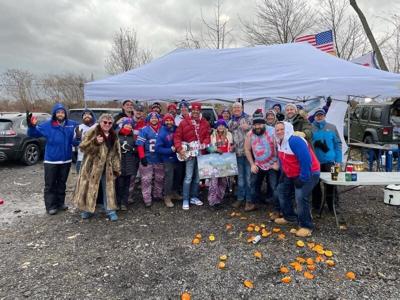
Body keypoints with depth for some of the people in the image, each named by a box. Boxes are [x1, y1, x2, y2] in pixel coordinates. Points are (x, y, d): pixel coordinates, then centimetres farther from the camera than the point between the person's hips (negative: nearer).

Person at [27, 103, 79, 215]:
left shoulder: (72, 124, -2)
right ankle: (51, 206, 13)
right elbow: (33, 134, -4)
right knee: (50, 184, 3)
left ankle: (60, 203, 29)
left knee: (62, 183, 16)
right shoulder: (47, 125, -6)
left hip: (66, 160, 3)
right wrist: (31, 126, -22)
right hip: (51, 160, -2)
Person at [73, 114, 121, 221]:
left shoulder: (114, 136, 8)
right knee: (90, 187, 5)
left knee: (109, 188, 8)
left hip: (107, 167, 4)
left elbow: (116, 153, 11)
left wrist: (117, 168, 6)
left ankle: (110, 210, 18)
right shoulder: (93, 132, -7)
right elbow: (82, 147, -11)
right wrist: (95, 142, -27)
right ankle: (87, 209, 23)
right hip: (92, 166, -4)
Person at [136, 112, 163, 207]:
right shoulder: (144, 130, -6)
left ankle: (157, 195, 32)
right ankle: (147, 199, 6)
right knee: (146, 180, -2)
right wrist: (142, 157, -16)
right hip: (147, 159, -4)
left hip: (159, 159, 4)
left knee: (159, 178, 15)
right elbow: (140, 144, -10)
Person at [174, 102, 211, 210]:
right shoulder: (184, 122, -3)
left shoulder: (205, 123, 8)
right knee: (188, 177, -5)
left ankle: (194, 197, 25)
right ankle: (185, 200, 4)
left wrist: (205, 144, -13)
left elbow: (207, 136, 7)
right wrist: (179, 148, -15)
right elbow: (177, 136, -4)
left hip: (201, 153, 4)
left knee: (197, 177, 12)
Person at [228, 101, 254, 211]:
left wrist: (248, 128, -22)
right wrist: (231, 145, 8)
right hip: (238, 152, 5)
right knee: (240, 176, 13)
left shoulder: (248, 118, 0)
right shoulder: (231, 122, 15)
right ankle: (240, 198, 23)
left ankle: (249, 200, 5)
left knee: (249, 176, -3)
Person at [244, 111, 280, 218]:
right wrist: (252, 164, -1)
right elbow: (247, 149, 3)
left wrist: (277, 163, -16)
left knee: (274, 187, -7)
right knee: (254, 184, 17)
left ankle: (277, 210, 5)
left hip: (272, 165, -4)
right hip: (258, 165, 5)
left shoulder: (272, 131, -18)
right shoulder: (250, 134, -7)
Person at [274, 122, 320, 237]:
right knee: (282, 190, 17)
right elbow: (282, 160, 17)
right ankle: (289, 216, 31)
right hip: (291, 175, 10)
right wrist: (283, 174, 12)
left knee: (301, 198, -20)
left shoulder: (295, 141, -27)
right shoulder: (280, 142, 5)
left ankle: (306, 226, -5)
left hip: (308, 174, -10)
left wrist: (302, 178, -26)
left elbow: (305, 160, -31)